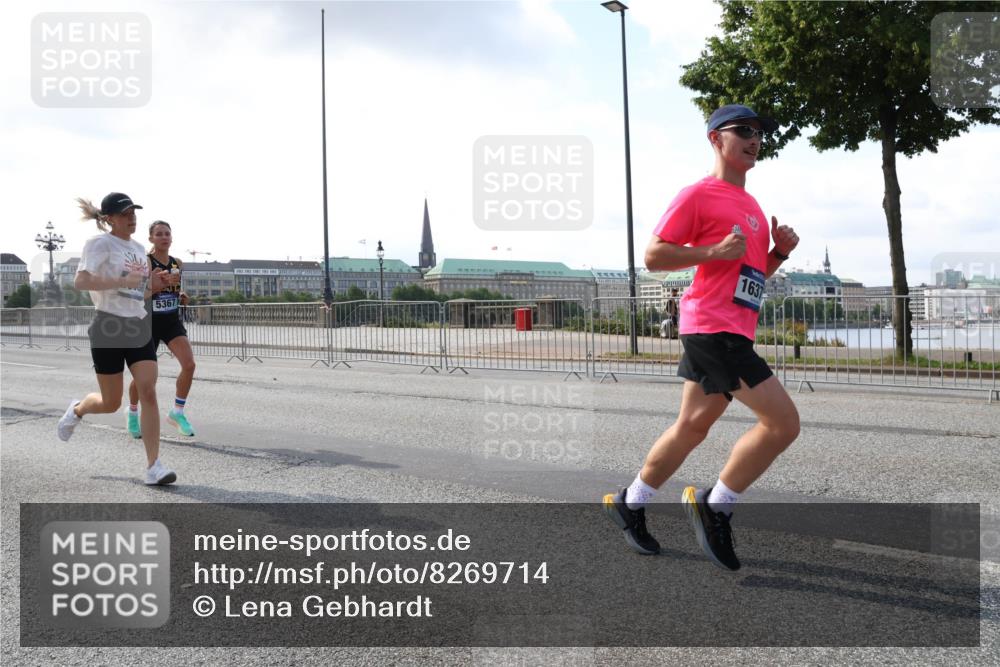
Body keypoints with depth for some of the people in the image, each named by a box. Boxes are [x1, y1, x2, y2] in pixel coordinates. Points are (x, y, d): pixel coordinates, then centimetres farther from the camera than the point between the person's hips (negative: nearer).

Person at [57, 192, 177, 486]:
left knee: (148, 393, -10)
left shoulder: (138, 248, 14)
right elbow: (81, 281, -22)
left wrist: (152, 286, 4)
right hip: (109, 328, -5)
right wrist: (123, 281, -28)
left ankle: (153, 466, -10)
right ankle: (77, 409, 41)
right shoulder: (100, 243, -8)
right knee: (111, 403, 5)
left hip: (139, 327, 5)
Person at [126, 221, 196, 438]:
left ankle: (177, 412, 1)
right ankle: (132, 414, 35)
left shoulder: (177, 264, 5)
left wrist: (181, 297, 2)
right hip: (150, 322, -4)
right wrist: (164, 282, -36)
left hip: (172, 322, 4)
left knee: (189, 364, -16)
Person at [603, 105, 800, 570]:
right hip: (713, 327, -9)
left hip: (734, 332, 9)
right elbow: (653, 256, -10)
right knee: (783, 422, -12)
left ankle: (629, 503, 29)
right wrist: (715, 251, -18)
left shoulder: (751, 205, 20)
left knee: (692, 427, 15)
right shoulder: (699, 195, -6)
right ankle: (714, 506, 1)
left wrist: (779, 252, 7)